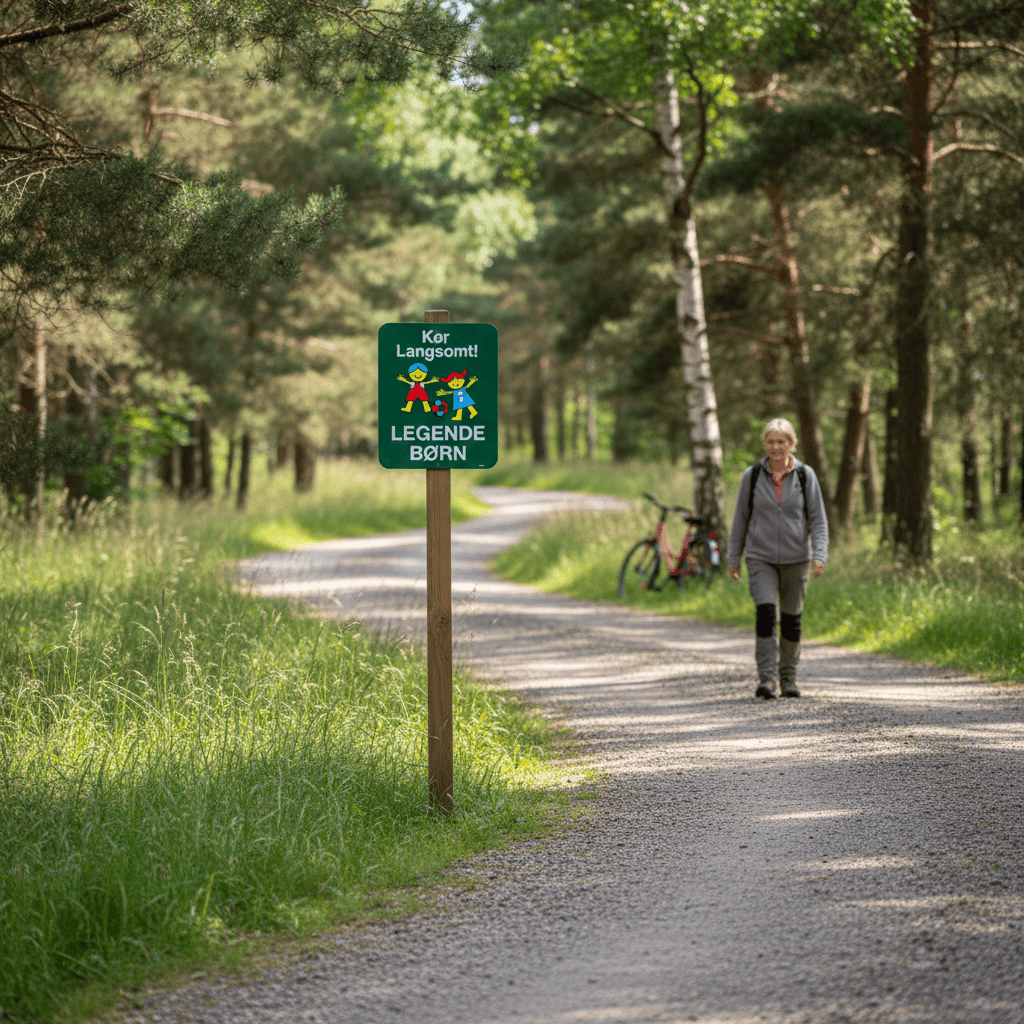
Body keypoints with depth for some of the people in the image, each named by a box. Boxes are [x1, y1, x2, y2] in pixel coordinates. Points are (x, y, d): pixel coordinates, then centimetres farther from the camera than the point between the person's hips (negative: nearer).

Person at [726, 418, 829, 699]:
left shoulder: (805, 475, 1)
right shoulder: (752, 475, 2)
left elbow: (818, 520, 3)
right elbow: (741, 518, 9)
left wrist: (819, 555, -9)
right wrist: (733, 558, 10)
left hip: (795, 559, 1)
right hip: (761, 557, -1)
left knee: (791, 619, 5)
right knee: (765, 612, -18)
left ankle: (788, 678, 19)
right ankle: (766, 678, -18)